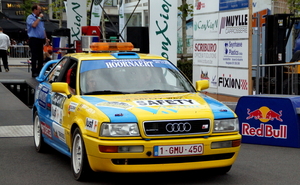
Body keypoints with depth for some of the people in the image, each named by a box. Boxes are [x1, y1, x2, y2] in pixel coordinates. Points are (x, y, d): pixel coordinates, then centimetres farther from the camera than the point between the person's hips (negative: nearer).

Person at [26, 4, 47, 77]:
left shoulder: (39, 18, 22)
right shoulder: (30, 17, -3)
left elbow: (43, 29, 25)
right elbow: (34, 25, -22)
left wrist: (45, 37, 16)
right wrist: (39, 18, -11)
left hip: (40, 39, 8)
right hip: (34, 39, -8)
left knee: (41, 57, 7)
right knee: (34, 57, -9)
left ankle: (40, 71, 12)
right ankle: (34, 72, -7)